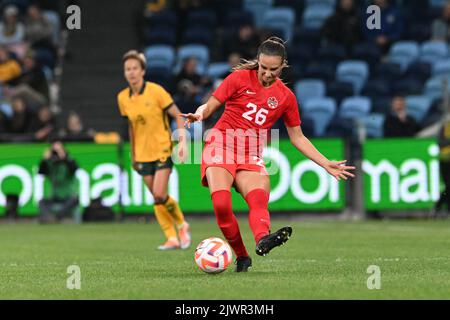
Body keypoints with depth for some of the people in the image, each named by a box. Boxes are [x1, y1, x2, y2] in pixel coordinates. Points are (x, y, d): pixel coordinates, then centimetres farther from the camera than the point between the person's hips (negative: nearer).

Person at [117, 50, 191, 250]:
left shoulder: (156, 91, -12)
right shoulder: (123, 98, 2)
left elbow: (178, 116, -8)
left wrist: (183, 143, -16)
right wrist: (133, 154, 17)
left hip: (163, 149, -5)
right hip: (143, 154, 5)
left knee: (159, 195, -16)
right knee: (157, 199, 3)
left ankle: (182, 225, 8)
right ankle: (172, 238, 12)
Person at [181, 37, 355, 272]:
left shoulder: (286, 97, 9)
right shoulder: (240, 79, 0)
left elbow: (297, 138, 16)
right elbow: (210, 105, 3)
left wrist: (326, 164, 11)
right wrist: (199, 114, -22)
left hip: (251, 156, 2)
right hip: (221, 145, -2)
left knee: (259, 199, -29)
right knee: (221, 203, -26)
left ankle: (262, 239, -56)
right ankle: (241, 256, -14)